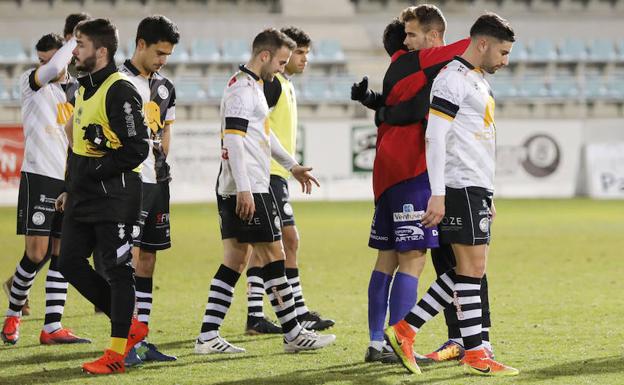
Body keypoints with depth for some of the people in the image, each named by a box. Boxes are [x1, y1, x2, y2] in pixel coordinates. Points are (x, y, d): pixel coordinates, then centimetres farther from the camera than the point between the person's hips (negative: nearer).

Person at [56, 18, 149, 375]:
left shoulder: (121, 91, -16)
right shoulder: (85, 88, 14)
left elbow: (137, 149, -20)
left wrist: (94, 172, -16)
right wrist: (71, 189, 21)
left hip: (114, 195, -10)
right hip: (85, 197, 10)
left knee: (118, 269, -3)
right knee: (71, 262, 9)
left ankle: (117, 352, 2)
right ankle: (130, 325, 19)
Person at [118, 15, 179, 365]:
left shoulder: (166, 87, 14)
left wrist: (160, 164, 16)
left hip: (157, 182, 8)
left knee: (148, 259, 9)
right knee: (128, 257, -12)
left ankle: (141, 340, 13)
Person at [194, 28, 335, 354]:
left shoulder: (251, 86, 19)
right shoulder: (242, 89, -14)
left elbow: (263, 133, 32)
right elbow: (233, 139, -21)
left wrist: (291, 165, 35)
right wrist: (244, 189, -25)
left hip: (231, 191, 10)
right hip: (248, 189, -10)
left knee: (235, 260, 8)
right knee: (273, 256, -3)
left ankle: (208, 337, 4)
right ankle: (293, 334, 2)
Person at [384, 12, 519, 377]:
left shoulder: (479, 80, 20)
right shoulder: (453, 78, -11)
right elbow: (435, 137, -16)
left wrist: (488, 197, 24)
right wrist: (438, 195, -20)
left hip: (477, 189, 10)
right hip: (461, 187, -10)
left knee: (466, 271, 8)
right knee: (473, 267, -7)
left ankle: (405, 329, 11)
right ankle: (475, 355, -3)